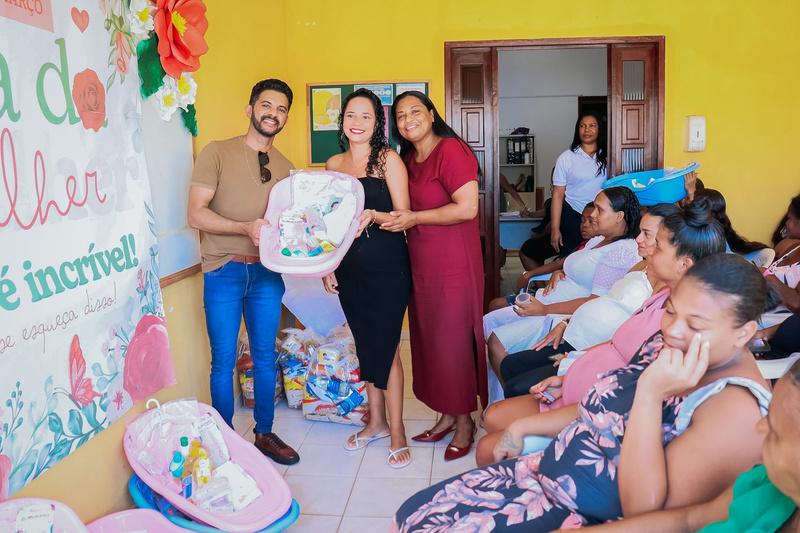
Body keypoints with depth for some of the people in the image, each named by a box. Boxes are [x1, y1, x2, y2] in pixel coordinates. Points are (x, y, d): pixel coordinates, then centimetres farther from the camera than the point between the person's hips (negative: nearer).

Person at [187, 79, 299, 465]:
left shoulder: (285, 167, 11)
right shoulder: (217, 153, -3)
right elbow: (195, 214, -11)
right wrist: (247, 227, -22)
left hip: (267, 272, 4)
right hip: (224, 272, -4)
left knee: (265, 357, 11)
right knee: (224, 360, 3)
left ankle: (264, 434, 26)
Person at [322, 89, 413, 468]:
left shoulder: (388, 159, -6)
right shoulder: (334, 164, 10)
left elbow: (404, 216, -9)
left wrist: (374, 215, -28)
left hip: (387, 266, -5)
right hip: (349, 267, 5)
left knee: (386, 347, -1)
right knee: (365, 345, 14)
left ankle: (397, 430, 15)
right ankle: (376, 421, 30)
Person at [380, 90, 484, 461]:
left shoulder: (451, 150, -13)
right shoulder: (408, 159, 13)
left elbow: (467, 208, -22)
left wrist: (415, 218, -17)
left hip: (452, 264, -8)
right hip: (420, 264, 8)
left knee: (454, 340, 1)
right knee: (428, 340, 13)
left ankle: (464, 422, 19)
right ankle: (447, 416, 29)